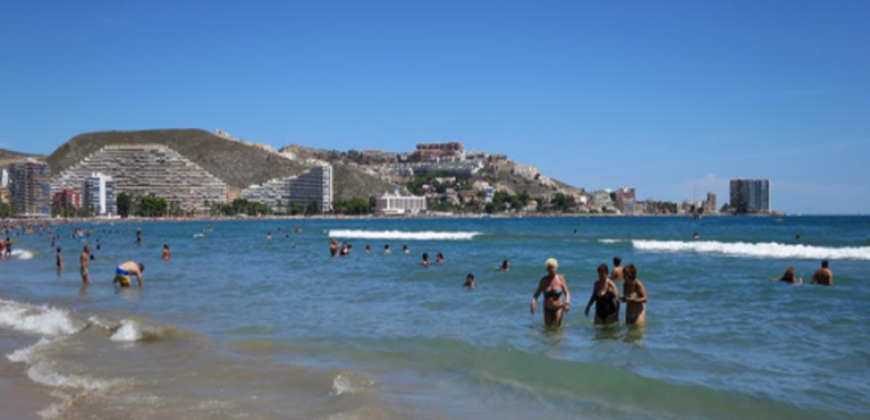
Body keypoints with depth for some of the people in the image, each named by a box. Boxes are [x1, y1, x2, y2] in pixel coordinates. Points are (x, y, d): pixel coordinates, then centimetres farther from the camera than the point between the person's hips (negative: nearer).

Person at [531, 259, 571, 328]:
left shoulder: (560, 279, -7)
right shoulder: (544, 280, -3)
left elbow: (567, 293, -3)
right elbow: (537, 293, 2)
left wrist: (567, 301, -22)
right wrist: (533, 302, -16)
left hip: (558, 308, -2)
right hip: (547, 309, 2)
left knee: (557, 328, -3)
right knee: (548, 328, 9)